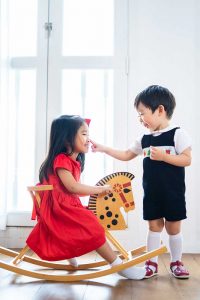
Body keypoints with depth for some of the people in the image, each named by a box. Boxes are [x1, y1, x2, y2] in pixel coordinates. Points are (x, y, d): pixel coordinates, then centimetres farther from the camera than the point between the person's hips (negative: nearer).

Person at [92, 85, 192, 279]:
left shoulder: (177, 134, -9)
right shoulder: (144, 139, 7)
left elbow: (187, 160, -14)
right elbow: (126, 155, 14)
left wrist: (163, 156, -24)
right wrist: (103, 149, 9)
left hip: (173, 193, -4)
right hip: (151, 193, 4)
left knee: (173, 227, 7)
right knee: (154, 226, 9)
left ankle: (176, 263, 23)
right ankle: (152, 263, 18)